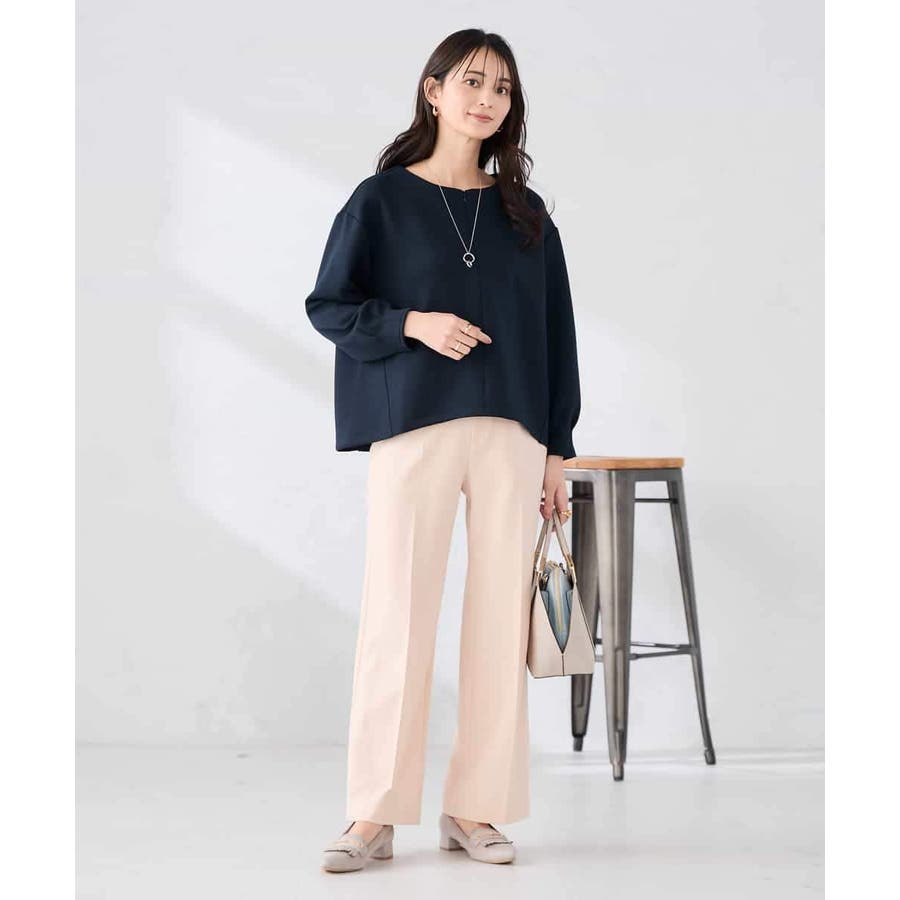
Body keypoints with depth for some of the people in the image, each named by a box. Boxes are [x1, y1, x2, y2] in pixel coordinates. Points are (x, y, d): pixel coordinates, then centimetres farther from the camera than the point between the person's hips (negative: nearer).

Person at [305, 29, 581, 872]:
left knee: (500, 614, 1)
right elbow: (328, 305, 3)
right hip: (412, 429, -3)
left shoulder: (525, 214, 14)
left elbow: (557, 330, 13)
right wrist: (412, 323, -14)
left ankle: (474, 808, 10)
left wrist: (557, 449, 7)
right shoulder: (381, 200, 6)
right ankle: (375, 816, 4)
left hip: (510, 434, 3)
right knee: (397, 611, -4)